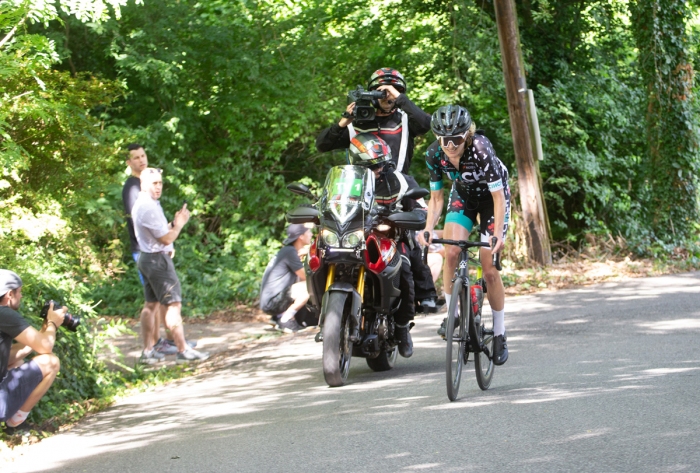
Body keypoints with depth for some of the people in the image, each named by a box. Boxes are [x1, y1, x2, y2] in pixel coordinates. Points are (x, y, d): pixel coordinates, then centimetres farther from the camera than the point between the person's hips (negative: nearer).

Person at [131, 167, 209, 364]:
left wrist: (173, 224, 7)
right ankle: (183, 350, -10)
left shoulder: (140, 205, 13)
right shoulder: (149, 208, -20)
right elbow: (166, 238, -18)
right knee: (173, 304, -9)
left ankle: (147, 351, 15)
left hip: (147, 257, 11)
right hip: (158, 259, -11)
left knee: (150, 304, 13)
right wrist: (179, 224, -4)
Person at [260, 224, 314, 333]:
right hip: (272, 301, -10)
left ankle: (280, 316, 12)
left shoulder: (289, 250, 15)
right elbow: (305, 276, -12)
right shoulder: (290, 251, -15)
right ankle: (286, 319, -14)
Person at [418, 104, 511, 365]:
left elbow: (499, 196, -30)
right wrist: (428, 229, -24)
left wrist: (497, 235, -38)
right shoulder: (434, 154, -21)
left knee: (489, 269, -7)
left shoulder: (480, 149, -35)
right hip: (463, 195, 4)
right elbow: (436, 198, -9)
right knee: (451, 252, -21)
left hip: (491, 197, -4)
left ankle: (499, 334, 7)